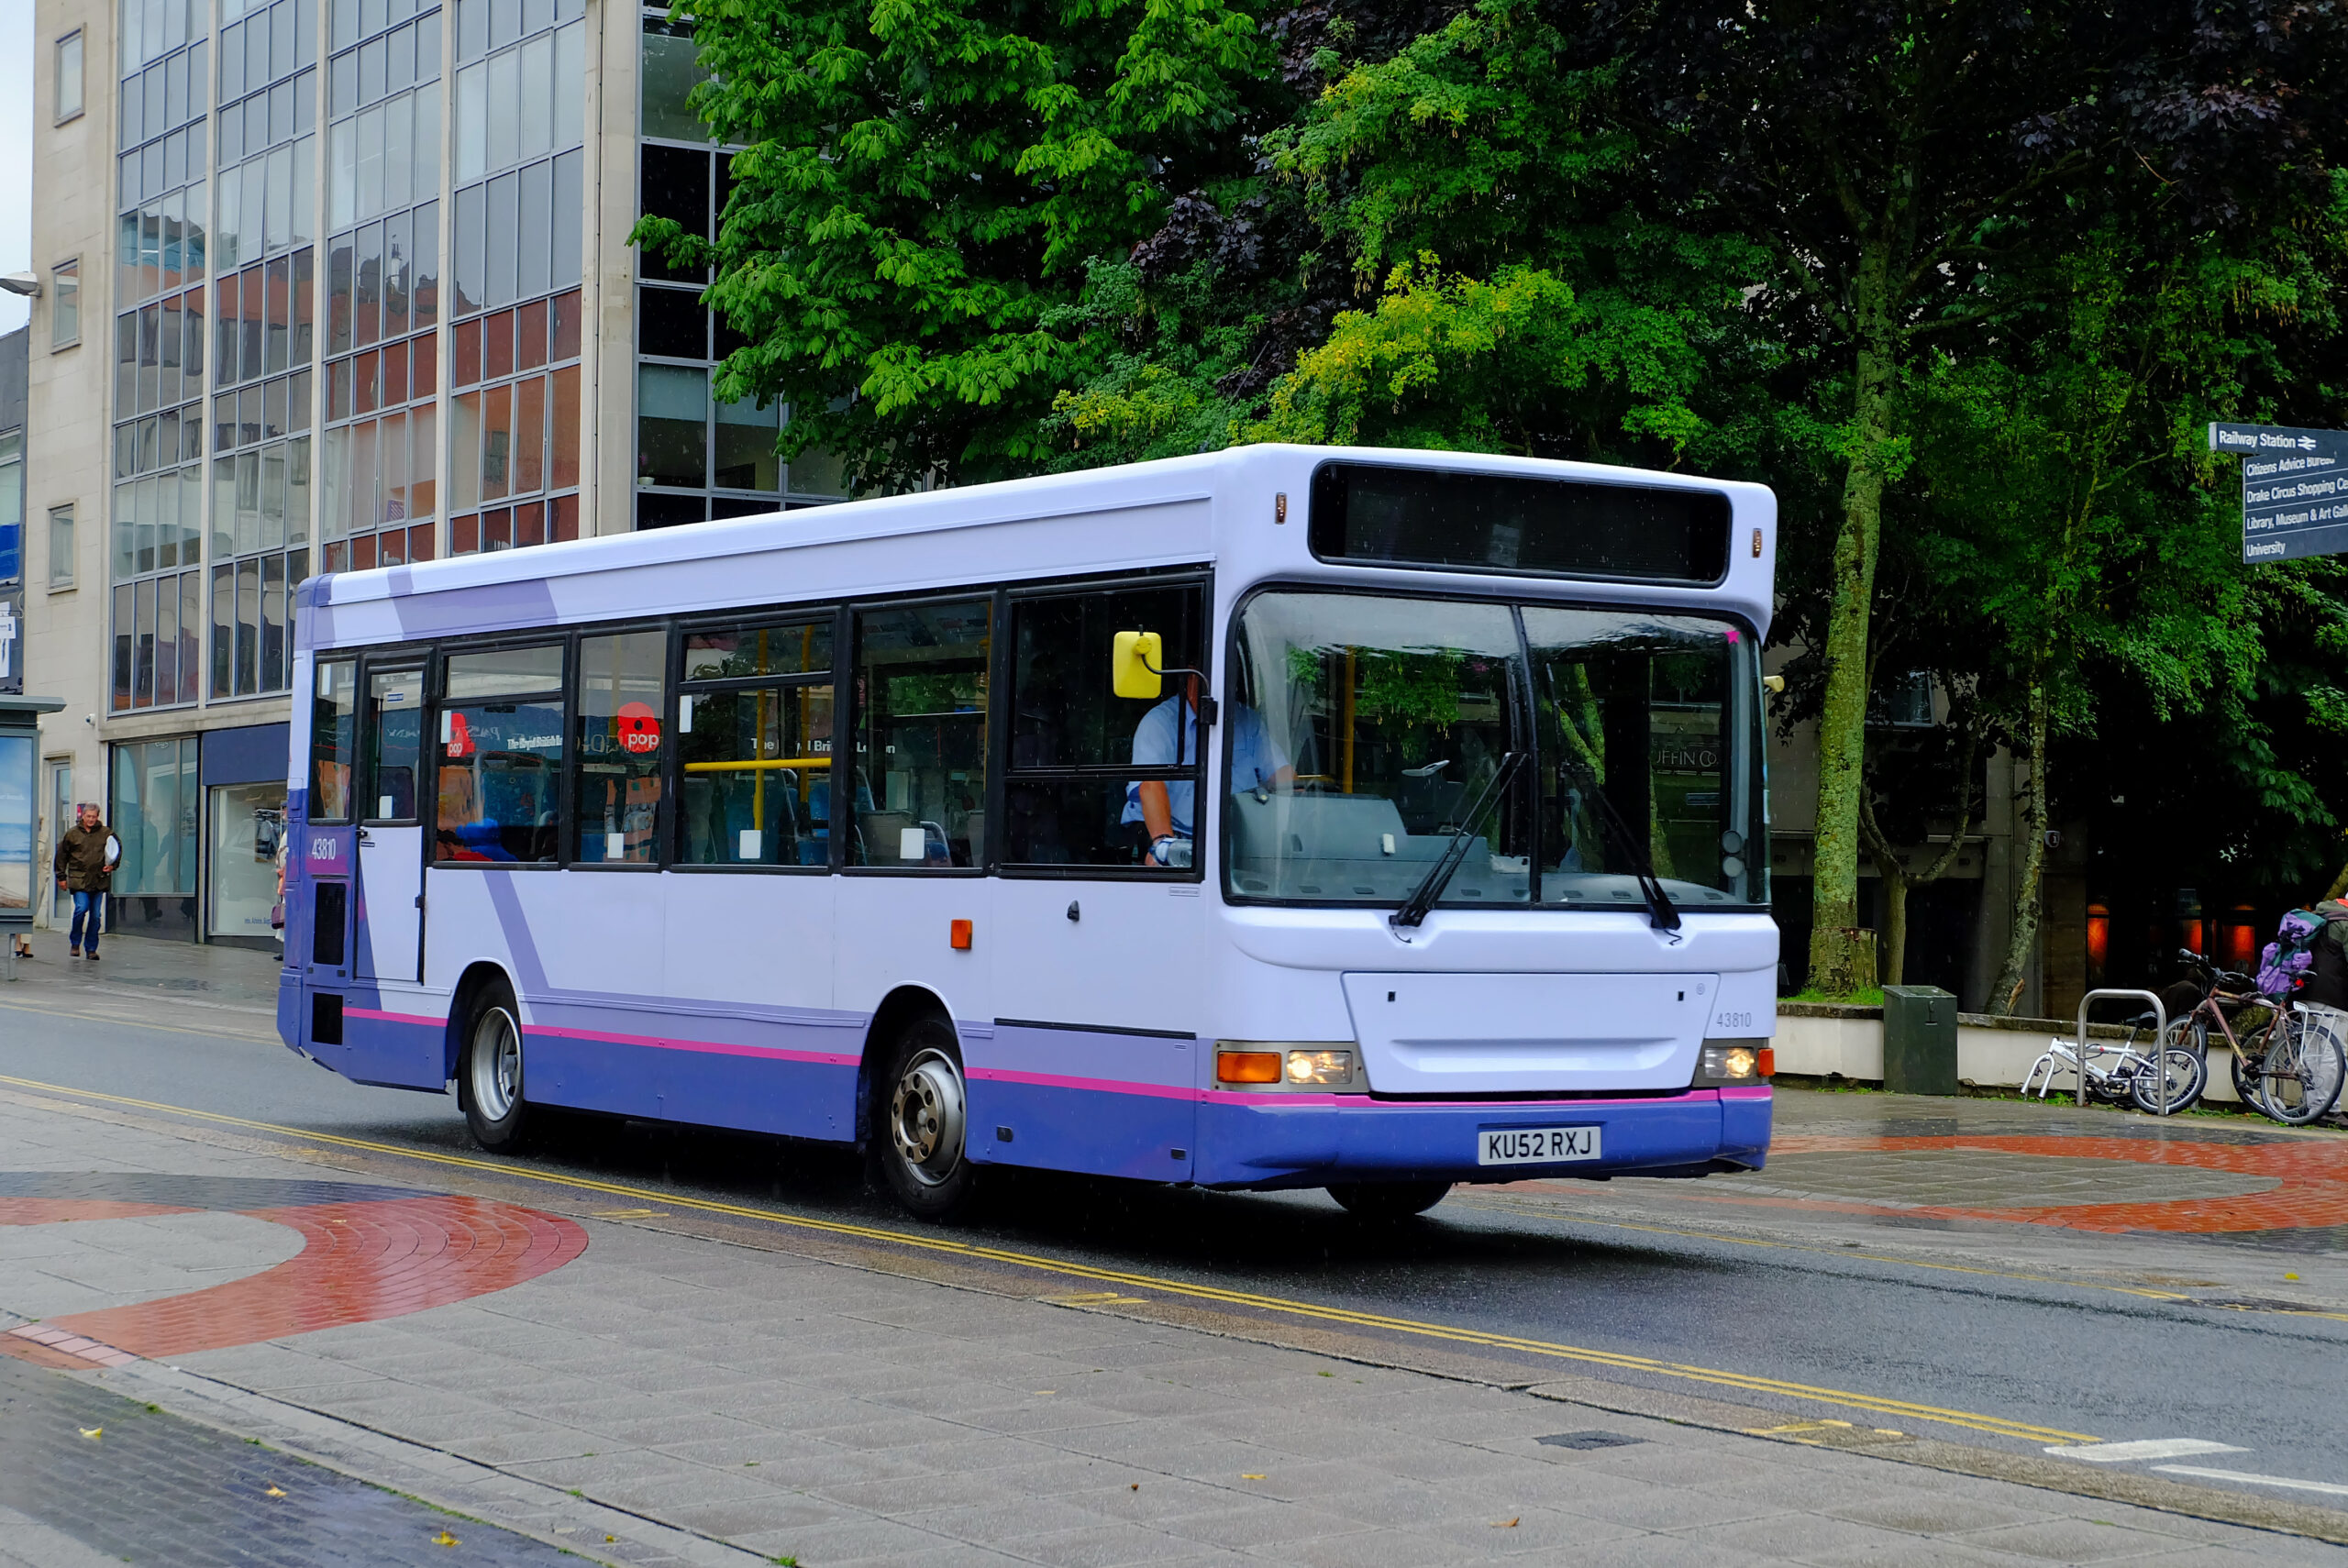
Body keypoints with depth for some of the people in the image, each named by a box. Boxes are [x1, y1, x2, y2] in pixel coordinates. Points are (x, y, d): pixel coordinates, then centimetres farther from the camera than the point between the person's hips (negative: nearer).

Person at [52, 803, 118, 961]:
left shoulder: (106, 833, 7)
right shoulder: (72, 833, 4)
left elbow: (118, 851, 19)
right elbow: (62, 855, 10)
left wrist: (112, 866, 3)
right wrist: (61, 877, 9)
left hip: (99, 880, 2)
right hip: (79, 879, -2)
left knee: (96, 915, 2)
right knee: (81, 908, -18)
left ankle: (91, 948, 12)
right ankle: (75, 943, 1)